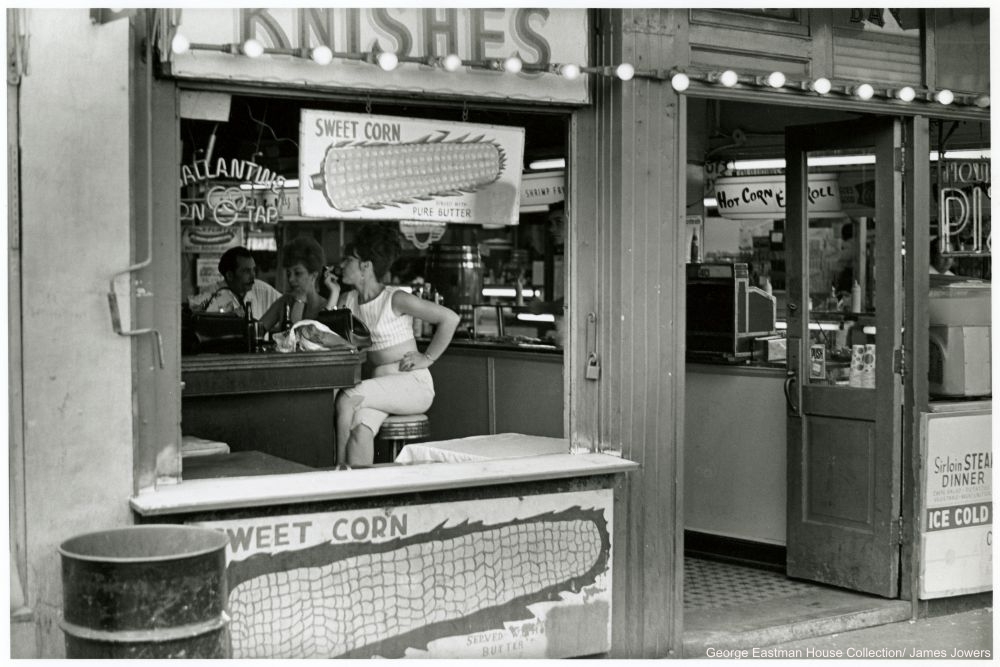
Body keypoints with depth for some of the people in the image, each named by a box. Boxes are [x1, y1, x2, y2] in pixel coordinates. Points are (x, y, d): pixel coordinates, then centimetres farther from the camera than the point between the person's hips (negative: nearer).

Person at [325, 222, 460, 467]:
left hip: (413, 385, -4)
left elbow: (450, 318, -7)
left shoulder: (396, 299, -7)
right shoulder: (348, 300, 11)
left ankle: (341, 469, -14)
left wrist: (427, 358, -6)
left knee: (346, 399, -26)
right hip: (380, 387, 5)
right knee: (360, 430, -28)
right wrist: (334, 294, 0)